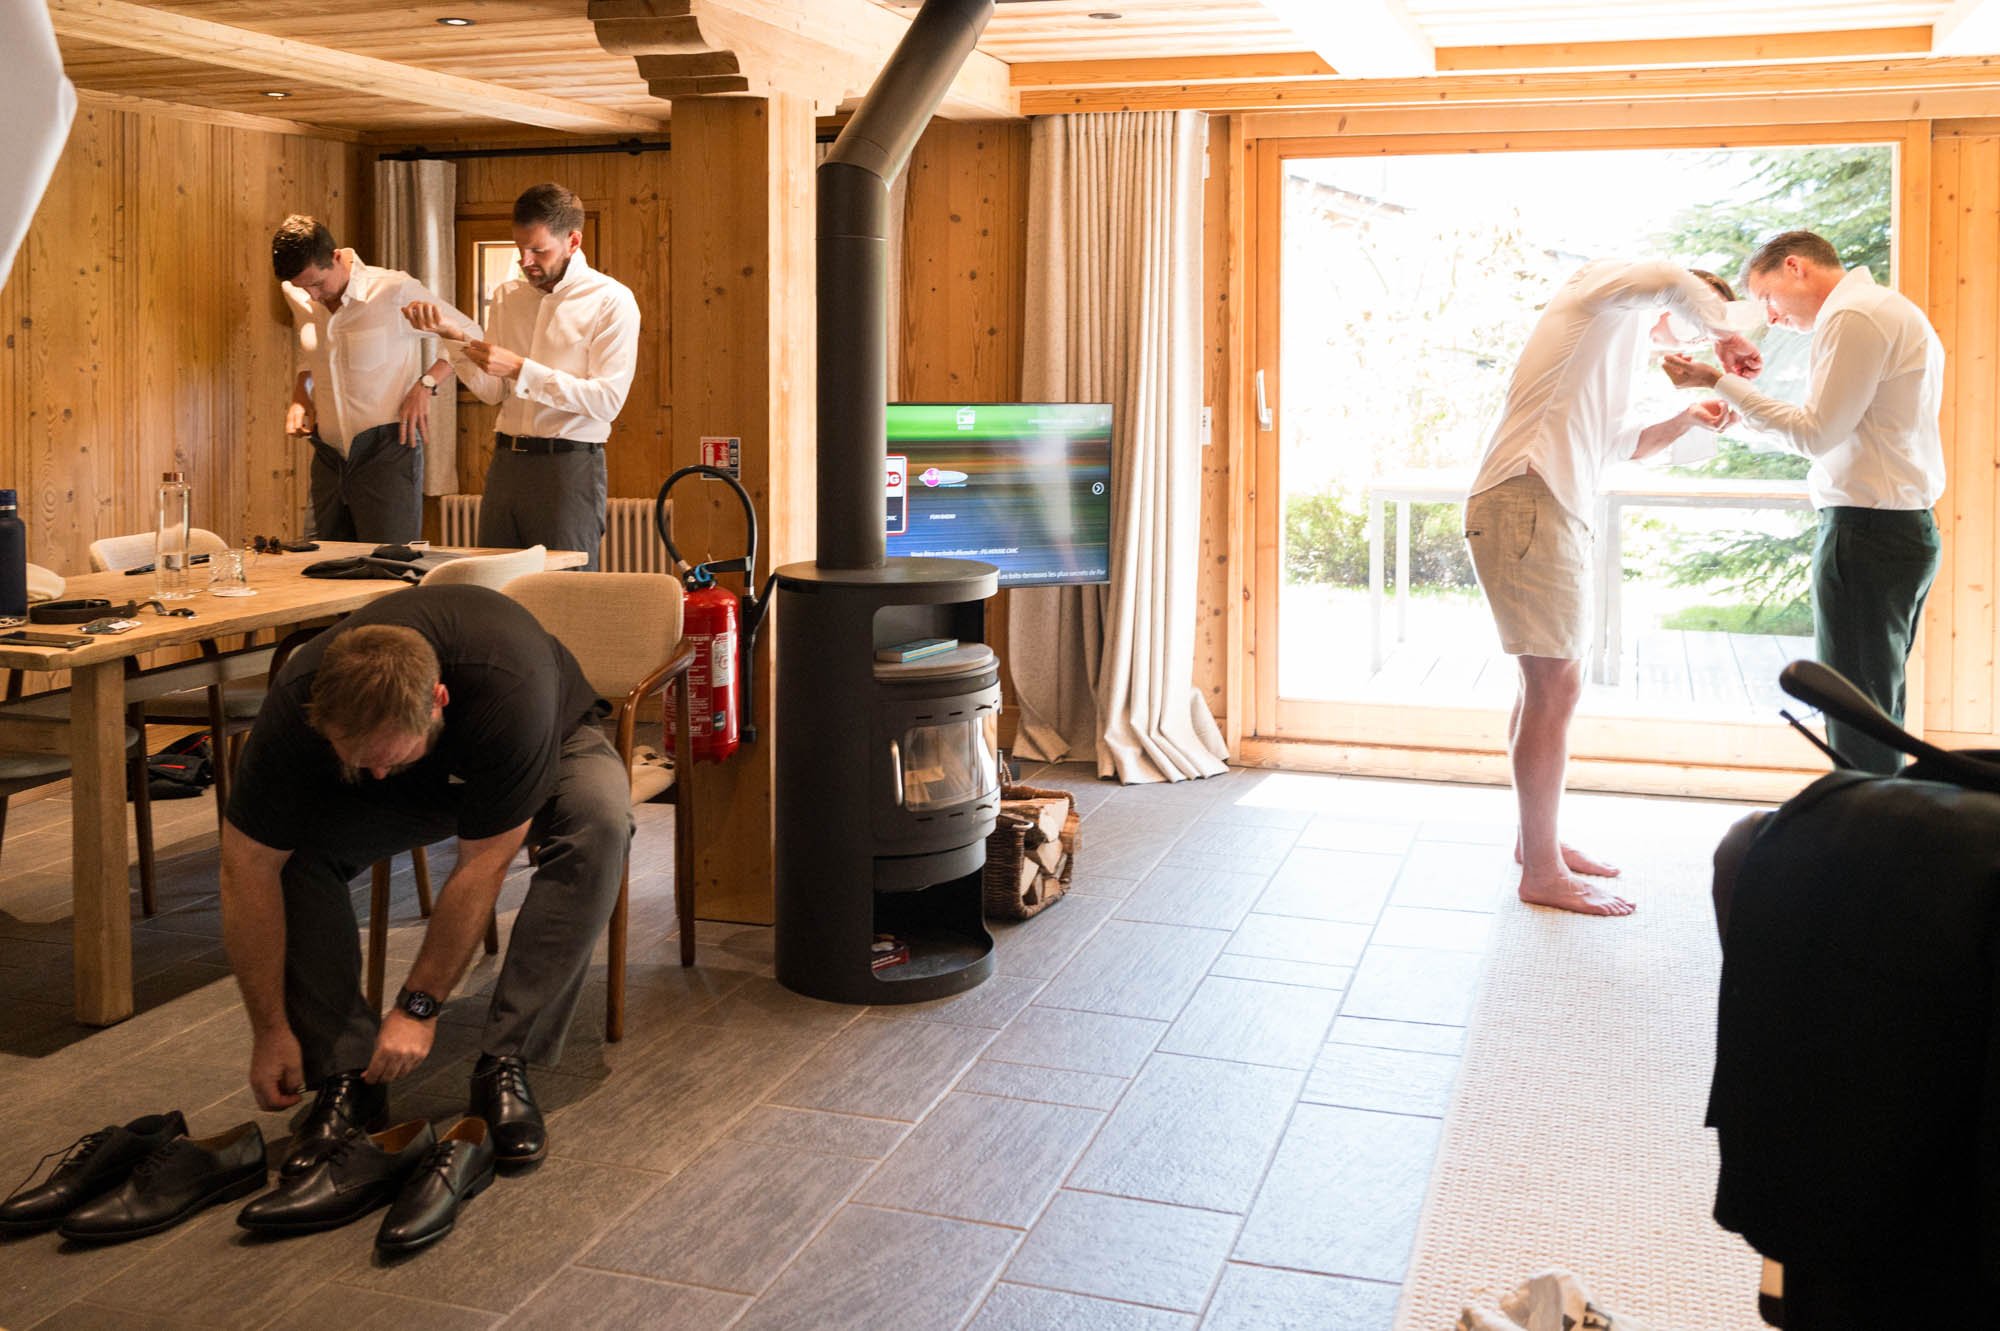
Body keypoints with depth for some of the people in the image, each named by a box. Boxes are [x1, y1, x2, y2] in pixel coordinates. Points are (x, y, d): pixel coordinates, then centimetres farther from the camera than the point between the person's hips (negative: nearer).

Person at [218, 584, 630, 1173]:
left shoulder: (508, 686, -42)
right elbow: (248, 868, -26)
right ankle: (346, 1071, -12)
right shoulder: (296, 705, -33)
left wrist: (418, 1006, -28)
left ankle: (503, 1064, -25)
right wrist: (271, 1031, -23)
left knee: (598, 817, -37)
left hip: (552, 743, -2)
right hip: (420, 791, 3)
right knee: (289, 843, -25)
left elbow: (483, 863, -34)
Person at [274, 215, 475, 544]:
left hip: (387, 453, -6)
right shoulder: (299, 299, 6)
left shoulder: (394, 291, -11)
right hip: (329, 454, 6)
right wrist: (299, 397, 8)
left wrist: (426, 384, -14)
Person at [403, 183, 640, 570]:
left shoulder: (610, 300, -5)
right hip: (507, 461, 6)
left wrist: (520, 370, -16)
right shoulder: (507, 296, 13)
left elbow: (607, 400, -14)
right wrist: (450, 334, -2)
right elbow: (492, 391, 11)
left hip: (568, 466, -5)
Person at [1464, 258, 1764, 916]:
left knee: (1545, 682, 16)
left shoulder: (1619, 343, 31)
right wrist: (1729, 331, -4)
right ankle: (1542, 872, -5)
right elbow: (1673, 281, -21)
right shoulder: (1604, 284, 1)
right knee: (1555, 685, -10)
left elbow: (1621, 443, 35)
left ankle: (1535, 839, 28)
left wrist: (1686, 418, 20)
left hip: (1551, 510, 11)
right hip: (1527, 499, -11)